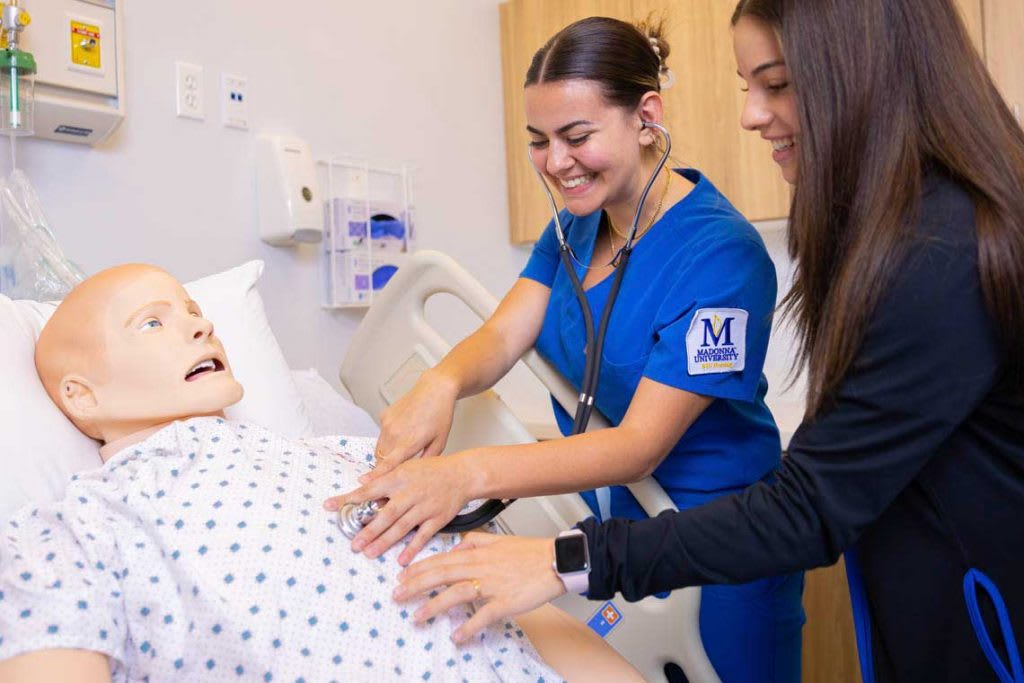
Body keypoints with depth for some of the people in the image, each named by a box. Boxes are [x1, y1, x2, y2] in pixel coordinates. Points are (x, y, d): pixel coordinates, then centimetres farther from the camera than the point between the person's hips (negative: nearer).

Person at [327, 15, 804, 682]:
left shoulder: (720, 252, -24)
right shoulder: (580, 222, 0)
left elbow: (640, 444, -28)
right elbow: (502, 336, -9)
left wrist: (471, 472, -41)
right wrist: (441, 383, -32)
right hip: (609, 525, 6)